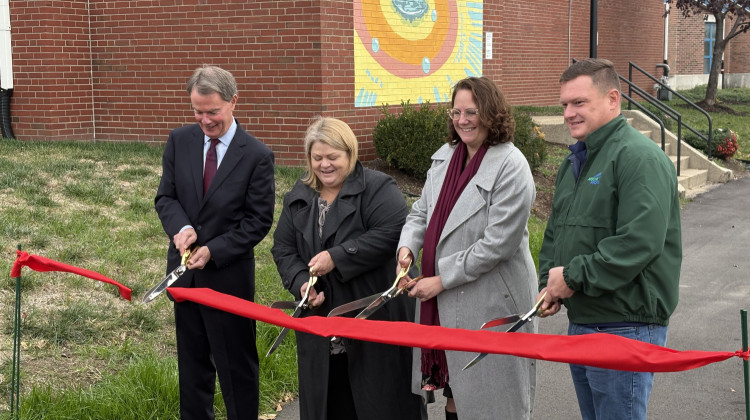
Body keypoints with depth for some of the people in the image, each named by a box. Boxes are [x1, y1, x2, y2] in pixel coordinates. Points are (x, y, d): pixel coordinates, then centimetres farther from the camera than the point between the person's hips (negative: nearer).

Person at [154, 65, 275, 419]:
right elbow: (166, 196, 4)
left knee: (237, 364, 6)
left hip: (229, 275, -4)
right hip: (185, 271, 5)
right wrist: (181, 227, -17)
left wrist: (213, 251, -19)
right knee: (192, 361, 18)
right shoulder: (179, 141, 0)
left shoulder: (257, 156, -12)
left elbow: (258, 221, -10)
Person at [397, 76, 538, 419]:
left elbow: (498, 243, -20)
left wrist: (441, 280, -17)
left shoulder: (510, 166, -15)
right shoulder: (444, 157, 9)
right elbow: (422, 212, 16)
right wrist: (407, 247, -6)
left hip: (489, 301, -7)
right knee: (454, 392, 18)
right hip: (443, 302, 7)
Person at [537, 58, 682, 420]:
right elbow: (555, 233, 22)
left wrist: (574, 276, -19)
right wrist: (549, 282, 4)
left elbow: (639, 242, -25)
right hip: (580, 321, 9)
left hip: (625, 328, -9)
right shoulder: (574, 162, 16)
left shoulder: (639, 157, -15)